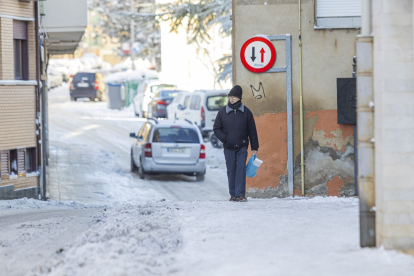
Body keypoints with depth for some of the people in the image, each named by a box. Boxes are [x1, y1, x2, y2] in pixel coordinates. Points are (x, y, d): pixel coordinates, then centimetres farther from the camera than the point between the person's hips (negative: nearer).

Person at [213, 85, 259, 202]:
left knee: (241, 169, -10)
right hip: (228, 148, 1)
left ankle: (240, 194, -13)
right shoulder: (222, 111, 4)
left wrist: (254, 148, 4)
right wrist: (224, 139, -7)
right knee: (231, 171, 3)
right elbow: (216, 128, 10)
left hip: (242, 147, -1)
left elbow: (252, 131, 6)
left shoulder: (246, 112, 2)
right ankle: (233, 194, 11)